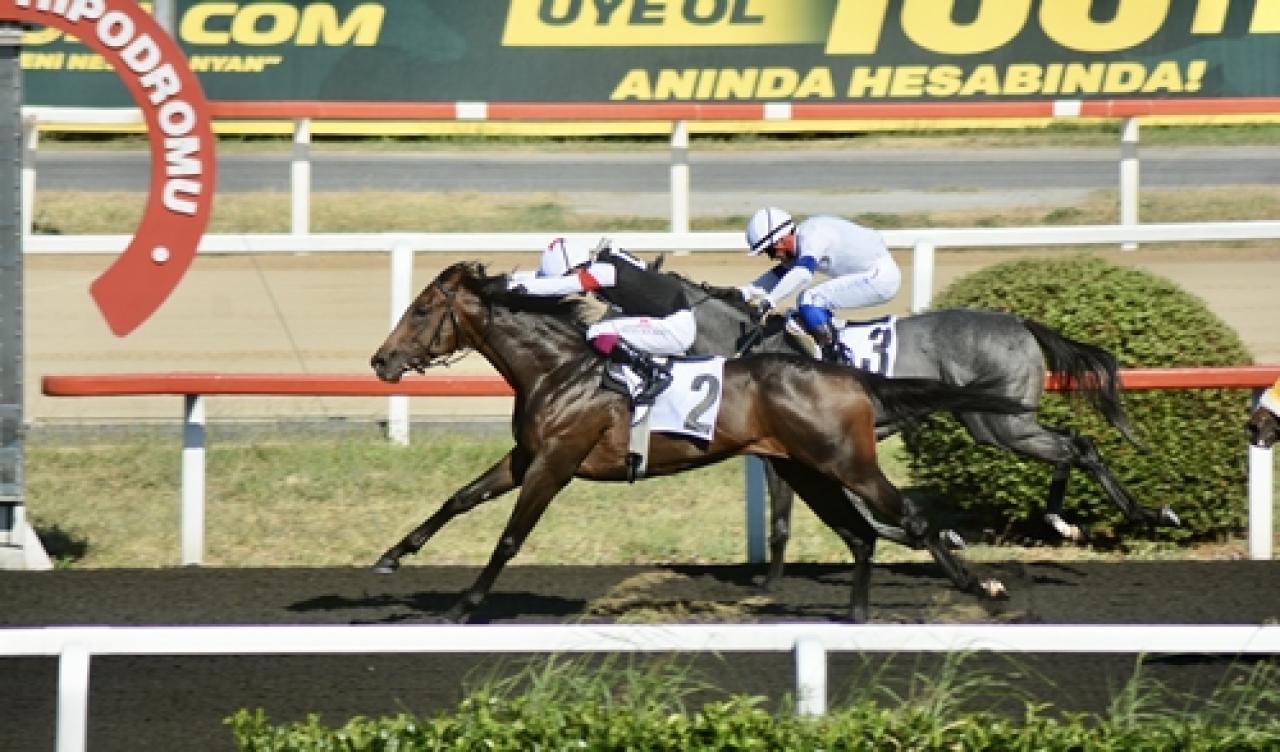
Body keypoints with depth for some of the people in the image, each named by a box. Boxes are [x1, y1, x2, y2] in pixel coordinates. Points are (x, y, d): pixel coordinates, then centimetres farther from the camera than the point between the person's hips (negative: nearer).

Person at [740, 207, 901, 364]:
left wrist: (769, 301, -40)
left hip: (879, 276, -11)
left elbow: (802, 273, -35)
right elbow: (779, 274, 20)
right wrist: (745, 292, 9)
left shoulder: (812, 237, -19)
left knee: (809, 300, -15)